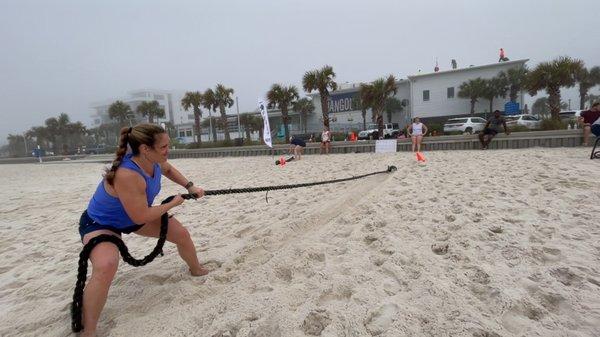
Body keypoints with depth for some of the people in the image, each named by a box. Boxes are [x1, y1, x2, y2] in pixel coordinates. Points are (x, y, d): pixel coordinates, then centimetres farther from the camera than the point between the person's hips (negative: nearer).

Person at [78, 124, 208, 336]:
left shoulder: (155, 161, -18)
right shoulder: (127, 175, -42)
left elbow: (168, 170, 8)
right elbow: (141, 217, -34)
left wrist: (190, 187, -1)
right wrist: (174, 203, -22)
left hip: (138, 214, 8)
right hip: (100, 223, -7)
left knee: (181, 234, 5)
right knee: (106, 267, -35)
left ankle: (196, 270, 34)